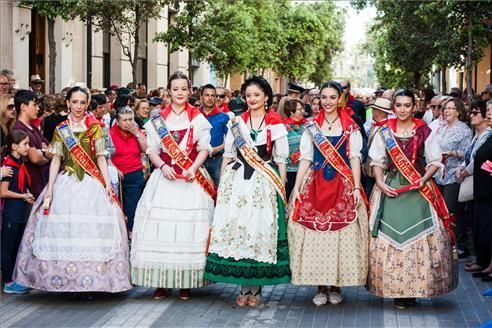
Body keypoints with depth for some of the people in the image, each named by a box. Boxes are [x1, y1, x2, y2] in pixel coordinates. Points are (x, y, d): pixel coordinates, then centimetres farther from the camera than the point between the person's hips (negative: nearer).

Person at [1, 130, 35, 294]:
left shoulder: (20, 163, 9)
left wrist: (28, 194, 3)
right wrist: (24, 196, -10)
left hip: (20, 212, 9)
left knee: (17, 247, 15)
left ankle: (14, 279, 24)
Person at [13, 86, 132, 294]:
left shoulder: (95, 127, 5)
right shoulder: (61, 129, 9)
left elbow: (100, 157, 4)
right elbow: (56, 160, 6)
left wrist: (107, 184, -7)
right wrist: (49, 189, -2)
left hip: (91, 183, -1)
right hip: (66, 183, 2)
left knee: (92, 230, -6)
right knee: (65, 229, -3)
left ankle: (90, 281, 0)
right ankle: (69, 282, 6)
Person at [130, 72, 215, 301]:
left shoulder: (198, 118, 8)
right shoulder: (158, 119, 11)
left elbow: (204, 148, 3)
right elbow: (152, 150, 7)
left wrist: (193, 168, -14)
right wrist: (163, 167, -11)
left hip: (191, 179, -1)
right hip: (165, 178, 1)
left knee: (188, 228, -5)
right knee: (161, 228, -6)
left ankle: (186, 283, 0)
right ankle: (161, 282, -1)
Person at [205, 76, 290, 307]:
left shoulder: (275, 124, 3)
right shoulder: (237, 122, 10)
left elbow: (281, 159, 4)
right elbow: (228, 155, 12)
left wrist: (282, 189, -1)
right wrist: (221, 184, 7)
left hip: (264, 183, -2)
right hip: (237, 181, 2)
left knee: (260, 231, -2)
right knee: (236, 228, -2)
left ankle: (255, 289, 8)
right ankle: (244, 288, 7)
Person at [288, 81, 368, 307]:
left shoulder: (351, 127, 6)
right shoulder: (311, 127, 10)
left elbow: (354, 158, 1)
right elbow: (305, 159, 8)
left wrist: (356, 188, -9)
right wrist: (296, 188, 0)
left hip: (343, 186, -1)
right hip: (315, 186, 1)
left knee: (341, 232, -3)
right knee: (315, 232, -3)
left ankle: (336, 285, 9)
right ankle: (321, 287, 6)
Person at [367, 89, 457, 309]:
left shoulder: (424, 132, 4)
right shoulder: (384, 132, 9)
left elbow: (435, 161, 5)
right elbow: (377, 162, 9)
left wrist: (424, 180, -12)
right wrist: (380, 184, -6)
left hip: (418, 191, -1)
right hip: (390, 190, 1)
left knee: (419, 236, -6)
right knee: (390, 237, -3)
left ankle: (415, 288, 2)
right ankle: (396, 290, 3)